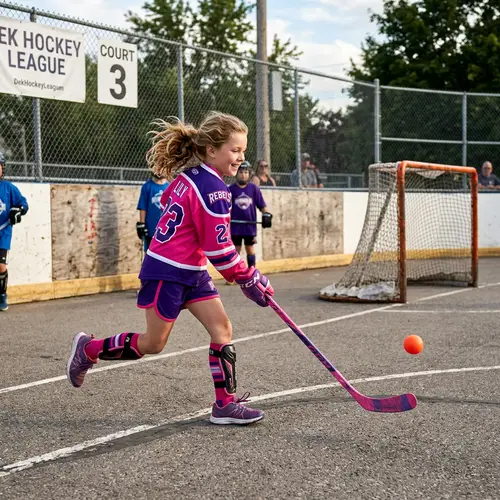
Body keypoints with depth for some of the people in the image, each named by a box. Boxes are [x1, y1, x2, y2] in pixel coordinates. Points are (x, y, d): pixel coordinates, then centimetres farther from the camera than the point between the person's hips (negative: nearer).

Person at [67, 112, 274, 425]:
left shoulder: (189, 174, 4)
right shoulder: (213, 188, -22)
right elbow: (219, 250, -21)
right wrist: (250, 280, -10)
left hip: (191, 271, 9)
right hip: (167, 272, -9)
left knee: (222, 329, 2)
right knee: (153, 344, 4)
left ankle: (226, 405, 5)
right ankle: (89, 349, 23)